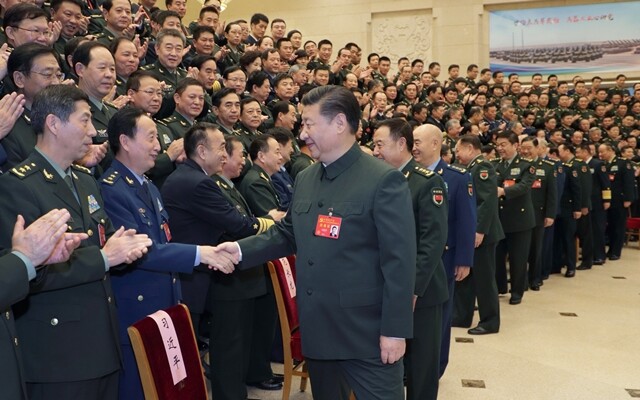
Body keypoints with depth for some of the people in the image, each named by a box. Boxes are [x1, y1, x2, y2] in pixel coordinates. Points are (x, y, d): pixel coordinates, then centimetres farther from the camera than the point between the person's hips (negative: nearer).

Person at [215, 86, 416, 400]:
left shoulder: (384, 180, -13)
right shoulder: (305, 178, 10)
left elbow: (399, 260, -15)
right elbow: (287, 233, 16)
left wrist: (394, 329, -17)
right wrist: (241, 249, 0)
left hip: (365, 331, -7)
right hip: (317, 327, 7)